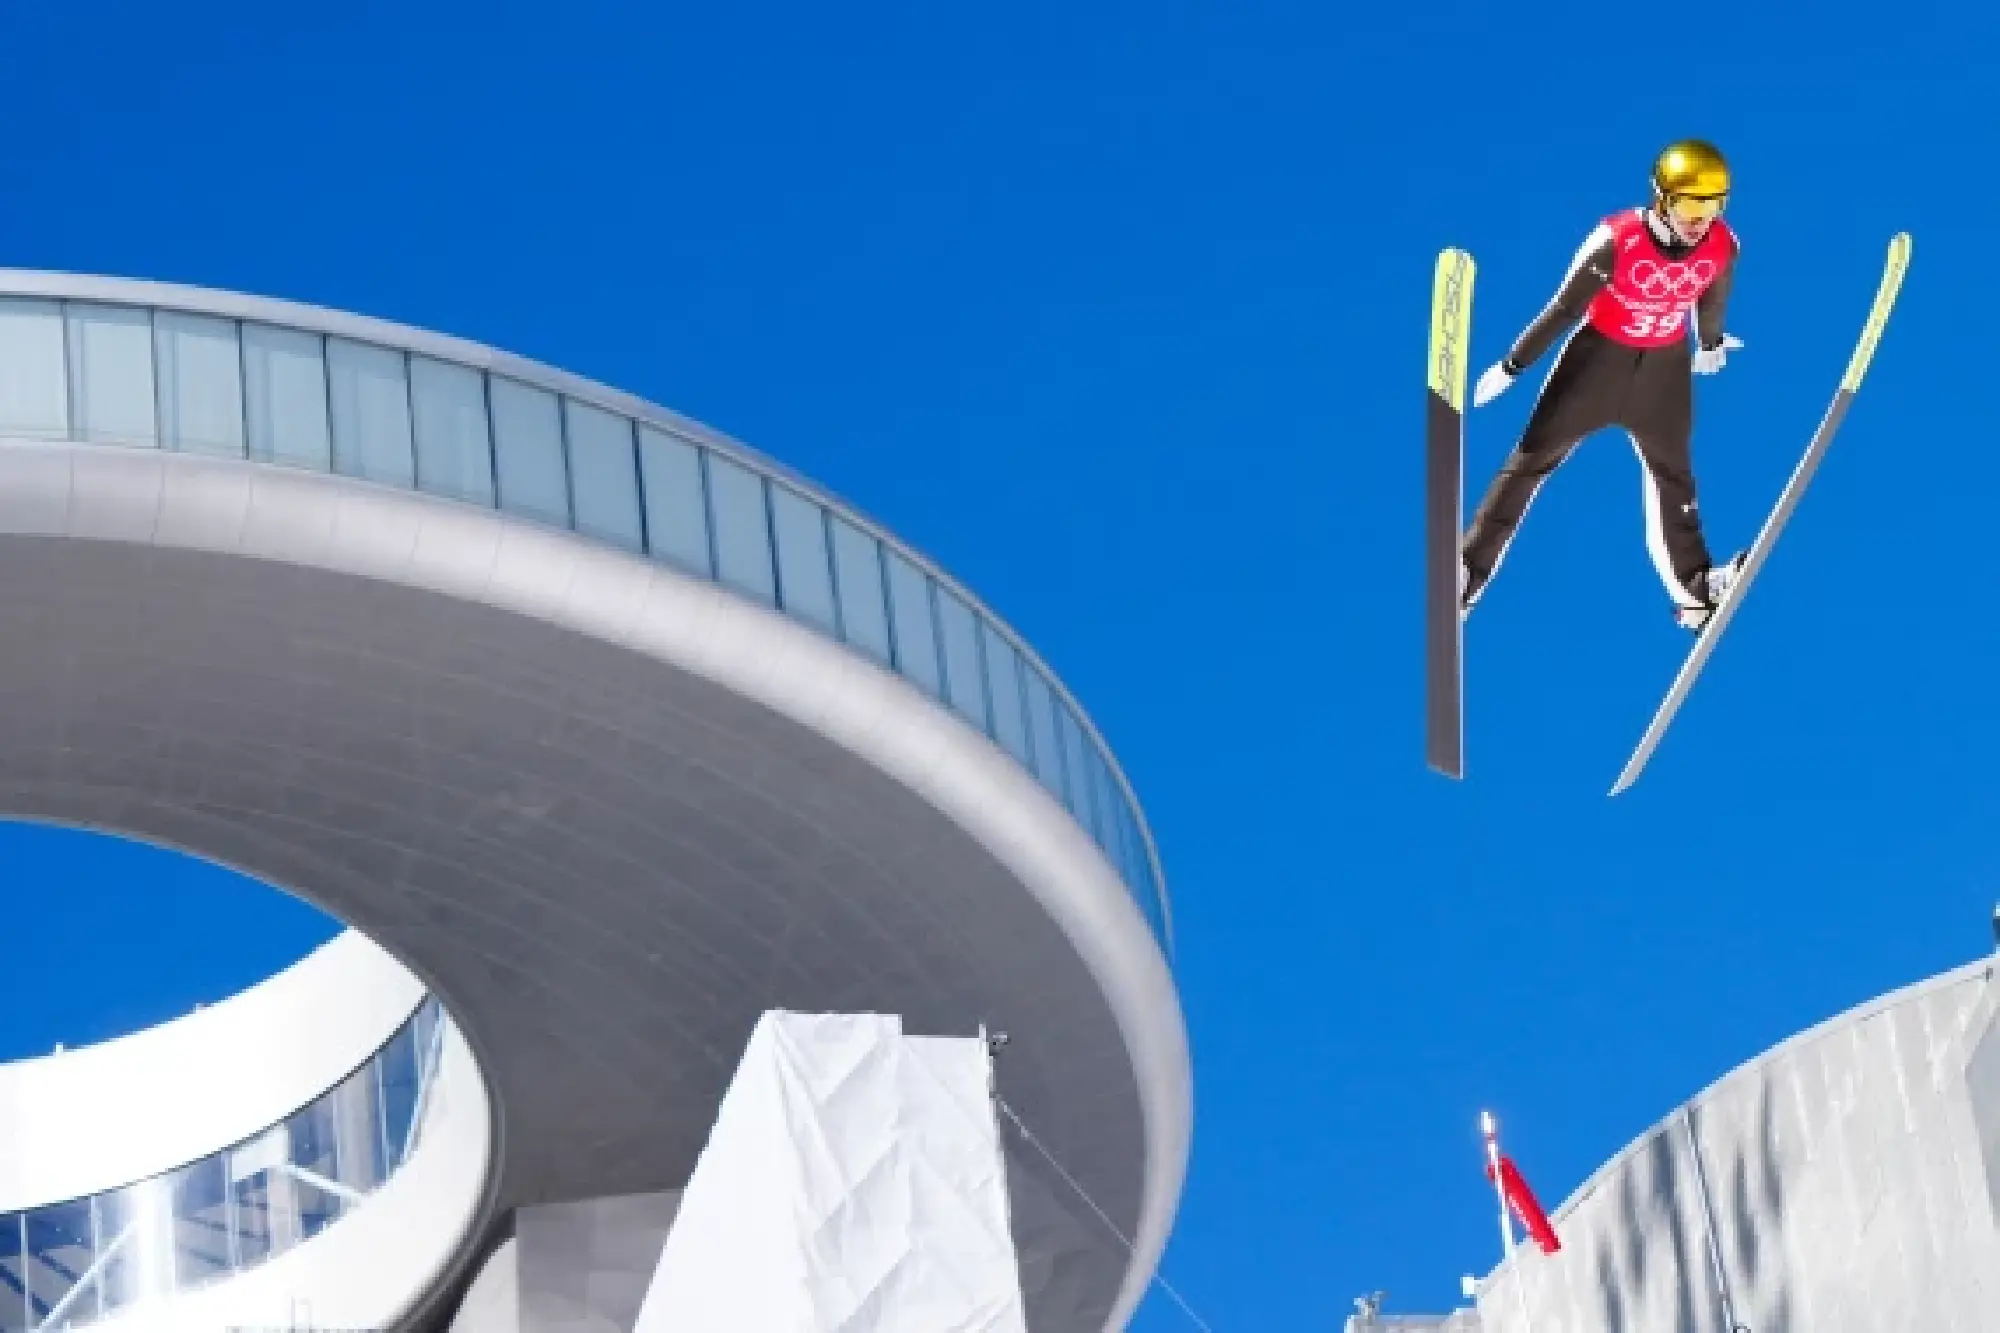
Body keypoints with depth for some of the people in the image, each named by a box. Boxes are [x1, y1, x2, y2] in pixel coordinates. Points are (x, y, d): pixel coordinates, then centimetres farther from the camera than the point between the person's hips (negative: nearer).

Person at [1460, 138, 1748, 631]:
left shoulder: (1722, 248, -17)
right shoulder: (1618, 241, -29)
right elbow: (1563, 307, -19)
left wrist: (1710, 345, 26)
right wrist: (1511, 366, -10)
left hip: (1666, 367, 3)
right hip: (1600, 354, -3)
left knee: (1673, 474, 16)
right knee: (1533, 458, 1)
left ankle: (1694, 588, 28)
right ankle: (1469, 568, 6)